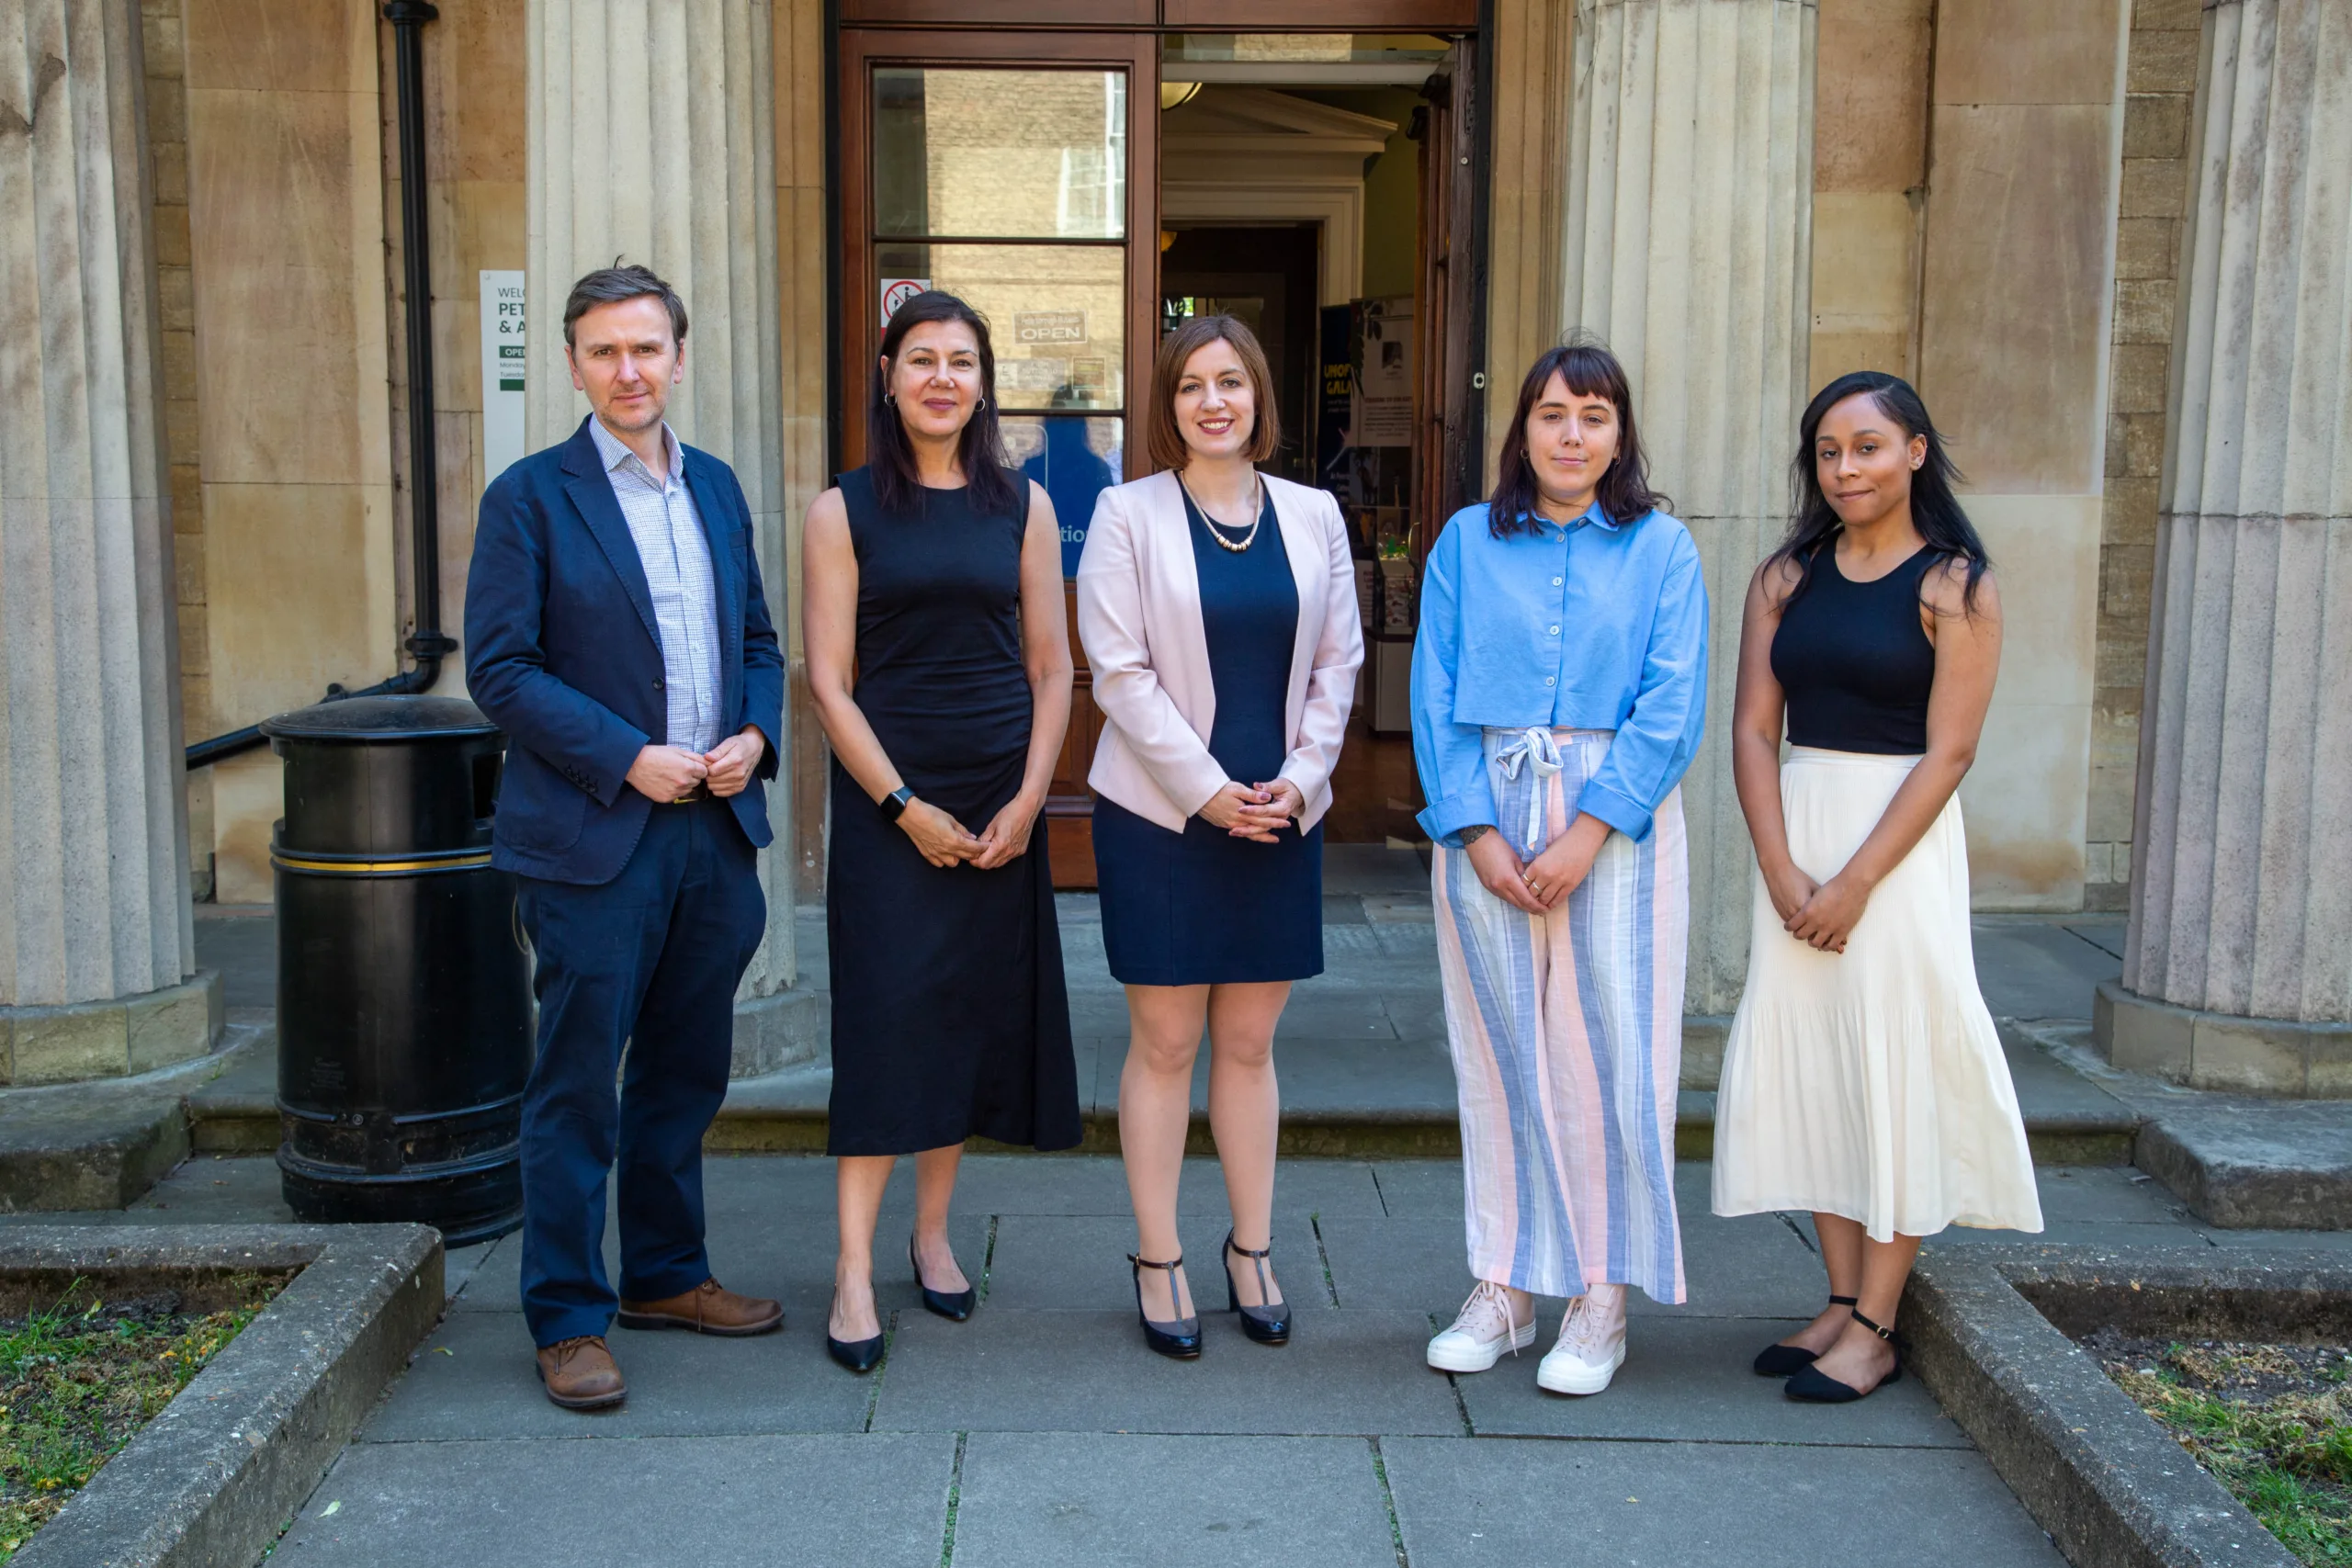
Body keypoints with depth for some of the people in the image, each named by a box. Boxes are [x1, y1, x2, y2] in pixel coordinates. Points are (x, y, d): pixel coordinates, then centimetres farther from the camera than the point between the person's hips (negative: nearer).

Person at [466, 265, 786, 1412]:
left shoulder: (716, 487, 12)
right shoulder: (532, 495, -4)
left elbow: (758, 640, 16)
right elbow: (500, 668, -9)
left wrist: (755, 736, -3)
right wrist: (626, 759, -16)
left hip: (715, 829, 6)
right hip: (592, 836, -5)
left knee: (685, 1073, 16)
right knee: (578, 1088, 1)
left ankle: (665, 1274, 31)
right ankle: (570, 1319, 14)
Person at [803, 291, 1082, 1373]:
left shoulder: (1022, 507, 7)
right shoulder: (844, 512, 0)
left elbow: (1050, 667, 6)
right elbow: (829, 683, -4)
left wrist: (1026, 803, -5)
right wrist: (905, 807, -11)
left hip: (1000, 806, 3)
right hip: (888, 804, -3)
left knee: (976, 1014, 8)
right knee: (886, 1019, -6)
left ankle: (932, 1231, 23)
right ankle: (854, 1271, 0)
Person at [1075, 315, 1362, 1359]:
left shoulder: (1312, 517, 9)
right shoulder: (1127, 515, -1)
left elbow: (1336, 666, 9)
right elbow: (1119, 672, -7)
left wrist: (1300, 778, -5)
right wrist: (1209, 790, -12)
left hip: (1280, 815, 3)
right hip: (1161, 816, -2)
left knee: (1249, 1044, 10)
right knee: (1165, 1045, 3)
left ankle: (1252, 1250, 22)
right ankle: (1158, 1262, 15)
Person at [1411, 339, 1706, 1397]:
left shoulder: (1660, 548, 4)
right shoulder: (1468, 541, 8)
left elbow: (1671, 705, -4)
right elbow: (1435, 694, 3)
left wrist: (1587, 831, -14)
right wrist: (1477, 831, -8)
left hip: (1615, 817, -1)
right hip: (1484, 811, 2)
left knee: (1606, 1052, -1)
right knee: (1497, 1050, 6)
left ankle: (1602, 1301, 11)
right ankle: (1502, 1289, 16)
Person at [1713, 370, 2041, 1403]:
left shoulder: (1955, 587, -5)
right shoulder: (1787, 577, 7)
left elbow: (1948, 753, -10)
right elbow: (1754, 729, 2)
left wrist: (1855, 882, -15)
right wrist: (1782, 871, -9)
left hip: (1900, 840, -5)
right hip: (1795, 831, 5)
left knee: (1894, 1067, -1)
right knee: (1807, 1064, 7)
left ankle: (1875, 1328, 9)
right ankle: (1840, 1303, 20)